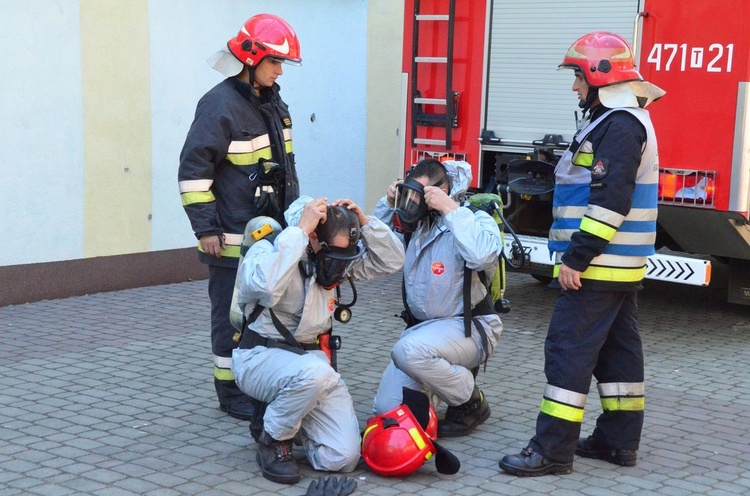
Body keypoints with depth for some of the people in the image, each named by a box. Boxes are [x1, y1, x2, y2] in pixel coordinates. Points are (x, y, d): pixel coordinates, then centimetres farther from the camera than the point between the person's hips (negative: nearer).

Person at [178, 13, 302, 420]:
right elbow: (193, 170, -15)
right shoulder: (220, 105, -15)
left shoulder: (272, 103, 13)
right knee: (233, 317, 1)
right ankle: (232, 394, 12)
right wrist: (205, 228, -17)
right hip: (233, 238, -8)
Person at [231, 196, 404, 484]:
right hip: (260, 357, -6)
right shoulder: (269, 251, -15)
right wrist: (299, 230, -31)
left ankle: (288, 420, 19)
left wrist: (363, 221, -7)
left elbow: (392, 261, 8)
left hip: (314, 359, 6)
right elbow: (265, 287, -38)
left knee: (343, 457, -10)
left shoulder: (334, 255, 5)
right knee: (314, 373, -40)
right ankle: (272, 441, -11)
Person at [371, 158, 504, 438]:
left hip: (468, 327, -7)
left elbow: (482, 255, -34)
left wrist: (451, 209, -28)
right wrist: (389, 204, 3)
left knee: (408, 351, -36)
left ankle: (471, 404, -9)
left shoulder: (475, 219, -12)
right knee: (386, 409, -3)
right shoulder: (414, 223, 6)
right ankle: (455, 372, 20)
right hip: (421, 325, 7)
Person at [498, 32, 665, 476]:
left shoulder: (619, 125, -16)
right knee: (618, 350, 12)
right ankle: (618, 440, 19)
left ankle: (553, 450, -8)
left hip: (599, 266, -11)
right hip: (620, 265, 11)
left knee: (569, 350, -10)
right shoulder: (625, 122, 17)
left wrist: (576, 258, -23)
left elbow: (609, 202, -24)